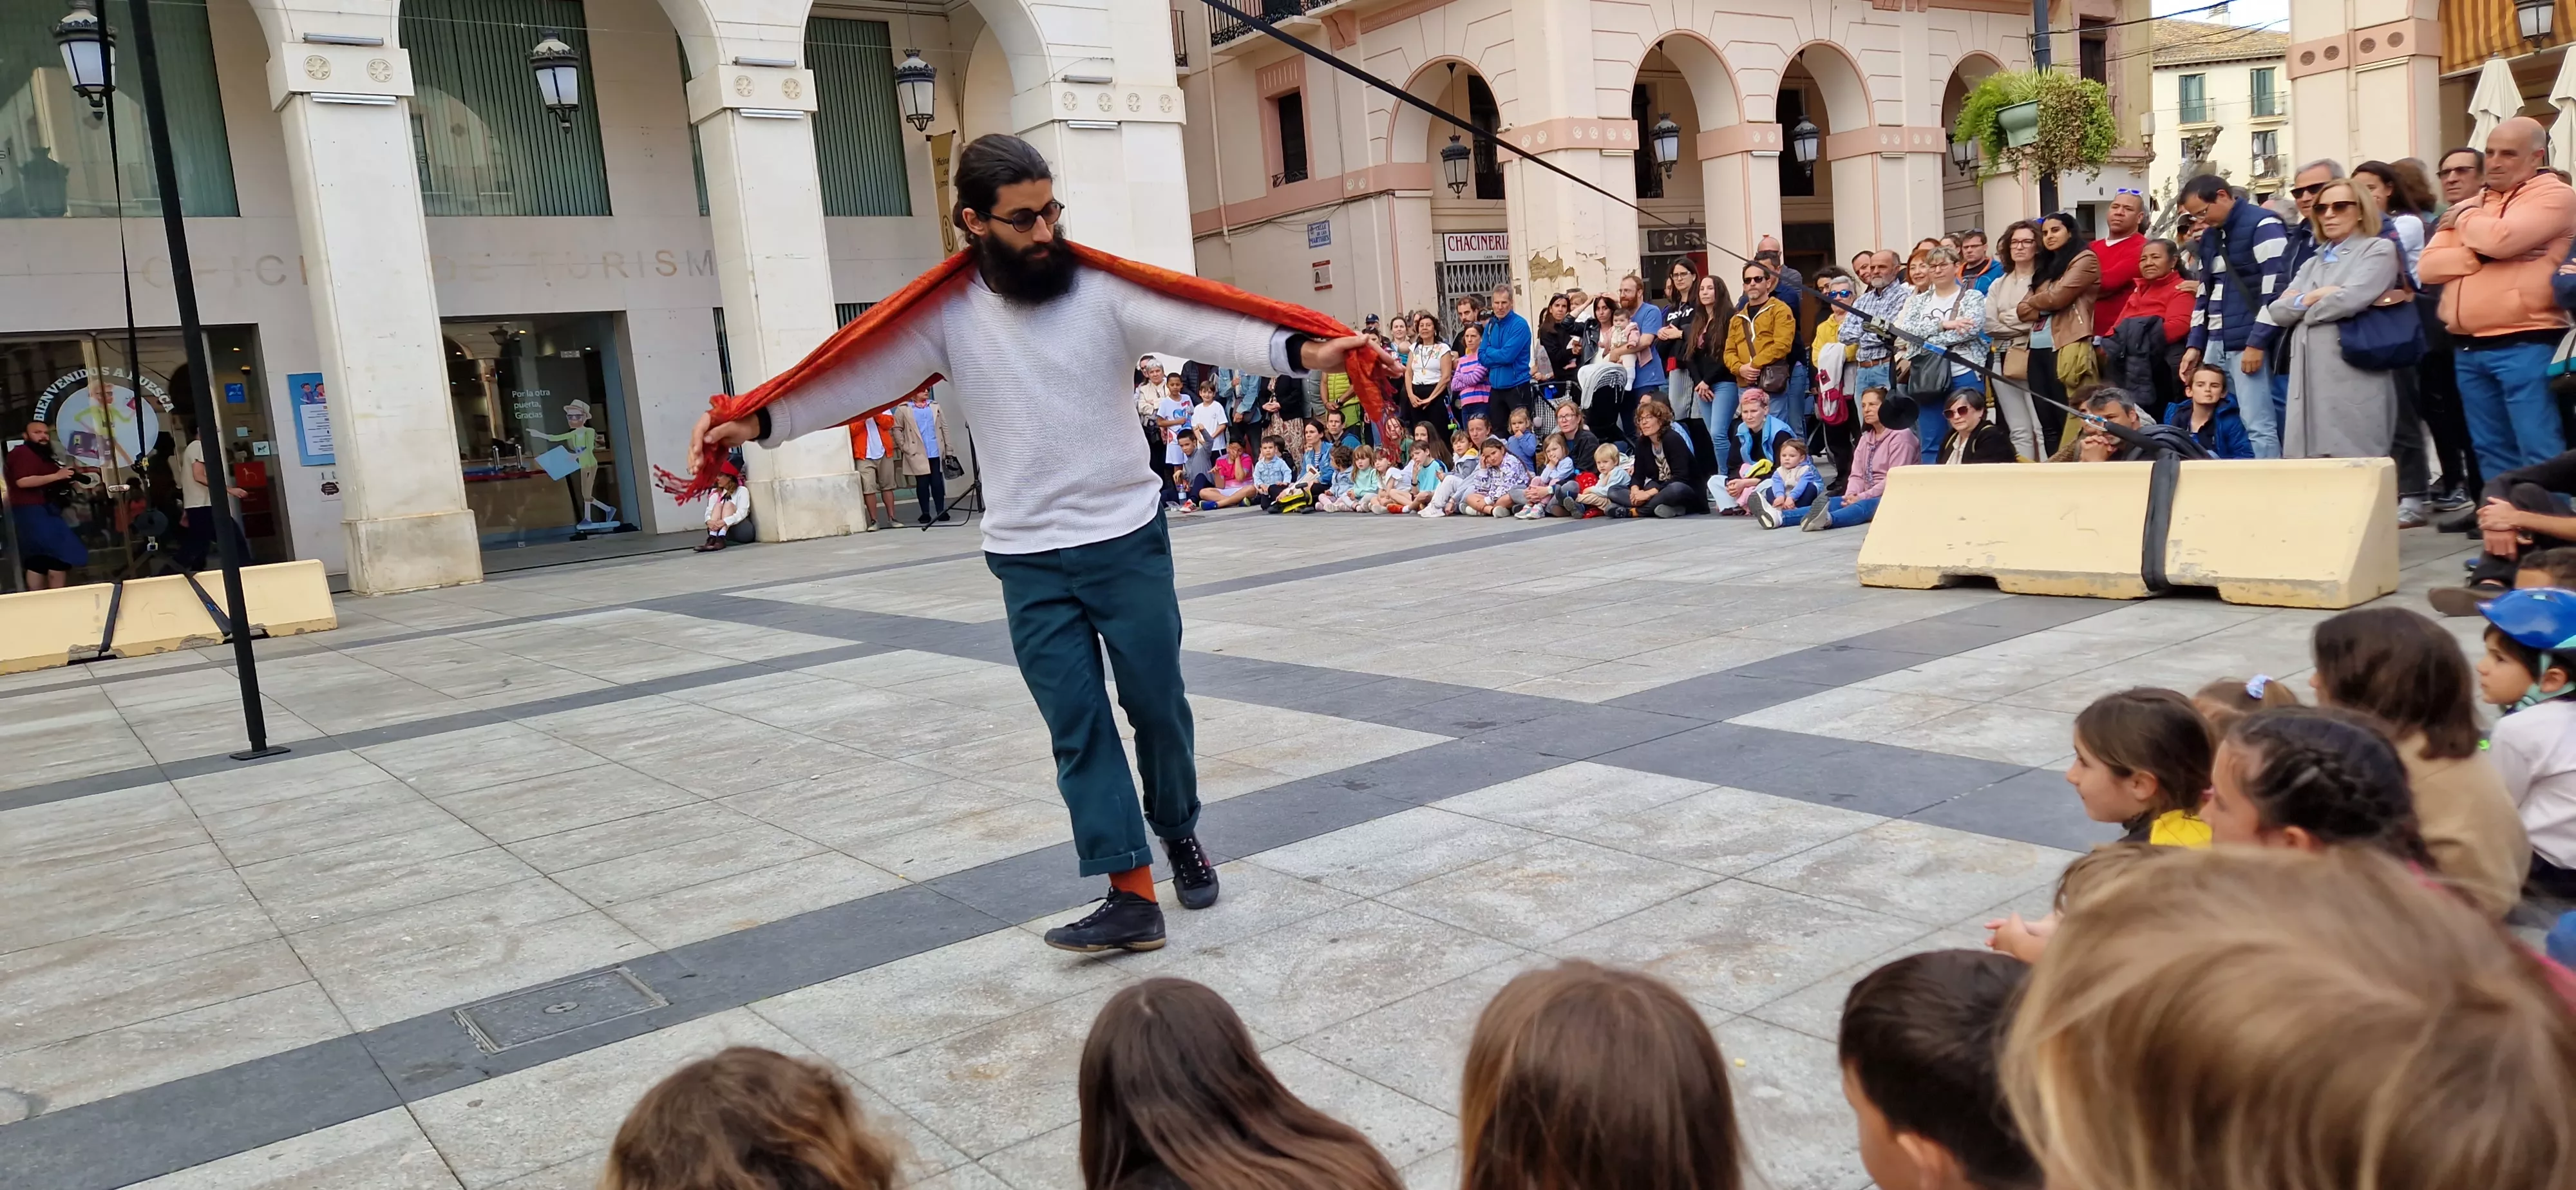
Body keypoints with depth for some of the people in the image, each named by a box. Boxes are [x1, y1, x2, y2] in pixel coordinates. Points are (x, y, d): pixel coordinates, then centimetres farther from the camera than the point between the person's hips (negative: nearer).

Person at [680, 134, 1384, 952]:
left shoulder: (1103, 289, -9)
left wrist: (1299, 351, -38)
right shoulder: (946, 313, -2)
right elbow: (857, 376, -8)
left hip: (1129, 540, -1)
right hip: (1028, 561, 1)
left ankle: (1180, 834, 36)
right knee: (1076, 728, 2)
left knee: (1158, 705, 10)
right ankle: (1131, 892, 7)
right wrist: (757, 422, -21)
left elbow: (1203, 327, -22)